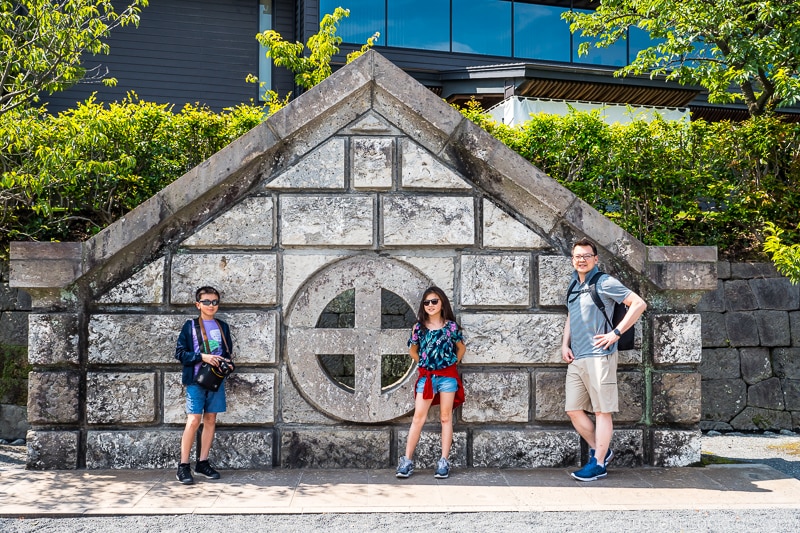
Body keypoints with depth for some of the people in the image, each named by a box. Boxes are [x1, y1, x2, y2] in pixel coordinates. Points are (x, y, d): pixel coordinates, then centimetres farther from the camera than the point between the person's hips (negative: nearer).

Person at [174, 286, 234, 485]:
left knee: (210, 420, 7)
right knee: (193, 420, -11)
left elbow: (228, 352, 20)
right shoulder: (190, 326, 1)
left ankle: (203, 463, 17)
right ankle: (183, 466, -4)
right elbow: (180, 352, -4)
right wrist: (202, 357, -16)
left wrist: (229, 364, -2)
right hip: (196, 379, -4)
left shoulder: (222, 326, 13)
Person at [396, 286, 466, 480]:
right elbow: (412, 350, 15)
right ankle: (407, 460, -1)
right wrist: (424, 363, 11)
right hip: (426, 376, 1)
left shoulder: (451, 326, 0)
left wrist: (453, 362, 7)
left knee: (446, 417, 4)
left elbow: (461, 347, 14)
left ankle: (444, 461, 8)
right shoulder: (419, 327, 1)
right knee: (418, 417, -3)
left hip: (447, 375, 0)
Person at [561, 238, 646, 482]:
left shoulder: (604, 283, -7)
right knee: (573, 409, 8)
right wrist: (565, 344, 14)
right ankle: (600, 450, 24)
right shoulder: (574, 287, 16)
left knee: (602, 410, 0)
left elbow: (639, 304, -12)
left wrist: (616, 333, -15)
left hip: (598, 356, -8)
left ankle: (598, 464, 6)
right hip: (576, 359, 8)